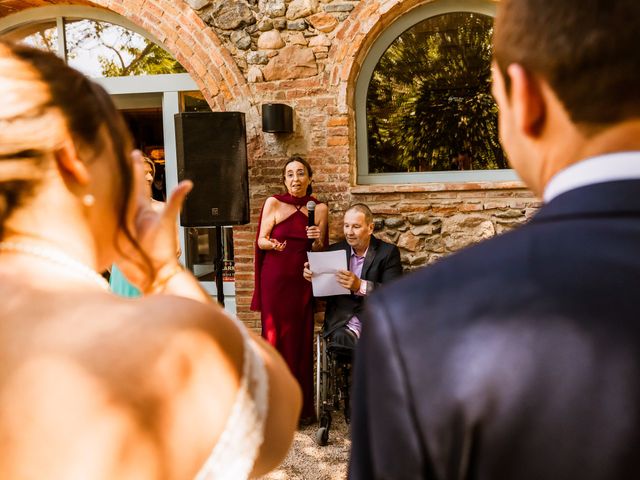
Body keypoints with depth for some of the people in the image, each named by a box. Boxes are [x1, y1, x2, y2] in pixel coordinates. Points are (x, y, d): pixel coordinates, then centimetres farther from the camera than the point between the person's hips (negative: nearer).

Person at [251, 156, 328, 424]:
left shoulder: (319, 208, 5)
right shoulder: (273, 203, 0)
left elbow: (319, 251, 8)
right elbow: (261, 241, 0)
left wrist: (317, 241, -13)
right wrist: (273, 244, -21)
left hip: (303, 281, 1)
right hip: (275, 279, -1)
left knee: (301, 339, 4)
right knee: (276, 337, 3)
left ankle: (302, 406, 16)